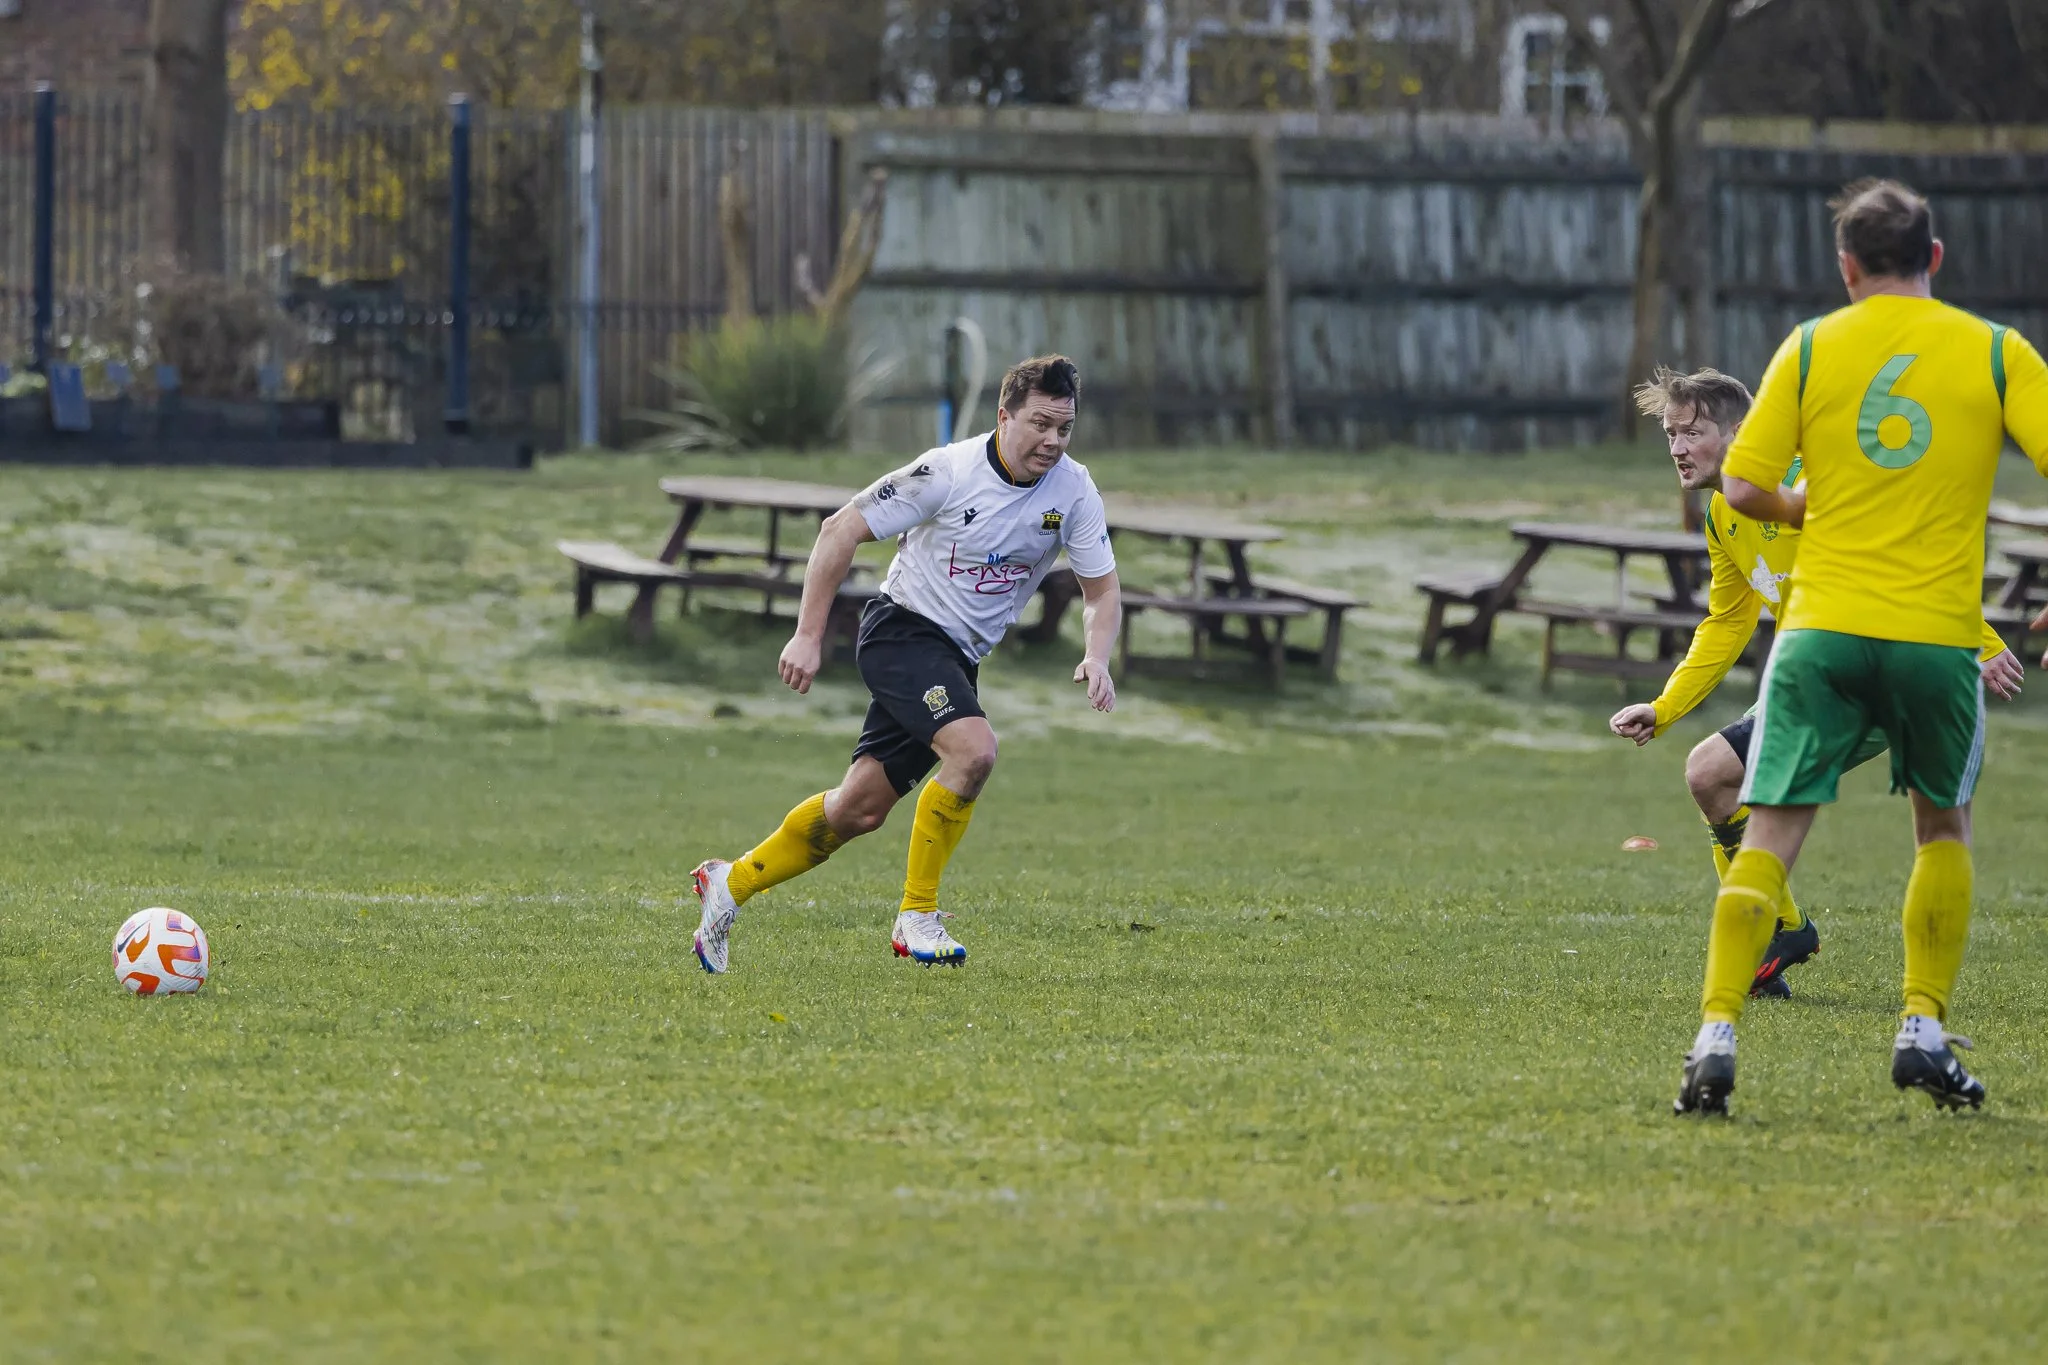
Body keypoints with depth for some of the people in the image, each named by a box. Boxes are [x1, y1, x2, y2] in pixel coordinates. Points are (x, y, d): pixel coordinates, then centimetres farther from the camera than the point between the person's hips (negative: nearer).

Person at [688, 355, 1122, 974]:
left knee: (861, 809, 7)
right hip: (902, 628, -6)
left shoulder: (1074, 490, -5)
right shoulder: (948, 471, -19)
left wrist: (1096, 657, -18)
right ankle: (916, 917, -18)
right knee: (974, 748, -30)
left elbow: (1101, 588, 4)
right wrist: (808, 635, -14)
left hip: (957, 658, 6)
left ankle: (730, 883, 27)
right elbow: (840, 530, -12)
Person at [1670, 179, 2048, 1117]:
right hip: (1939, 634, 0)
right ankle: (1924, 1030, 13)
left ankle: (1717, 1036, -13)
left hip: (1822, 626, 0)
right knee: (1943, 828, 21)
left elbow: (1742, 487, 0)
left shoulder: (1811, 349, 4)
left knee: (1771, 833, 0)